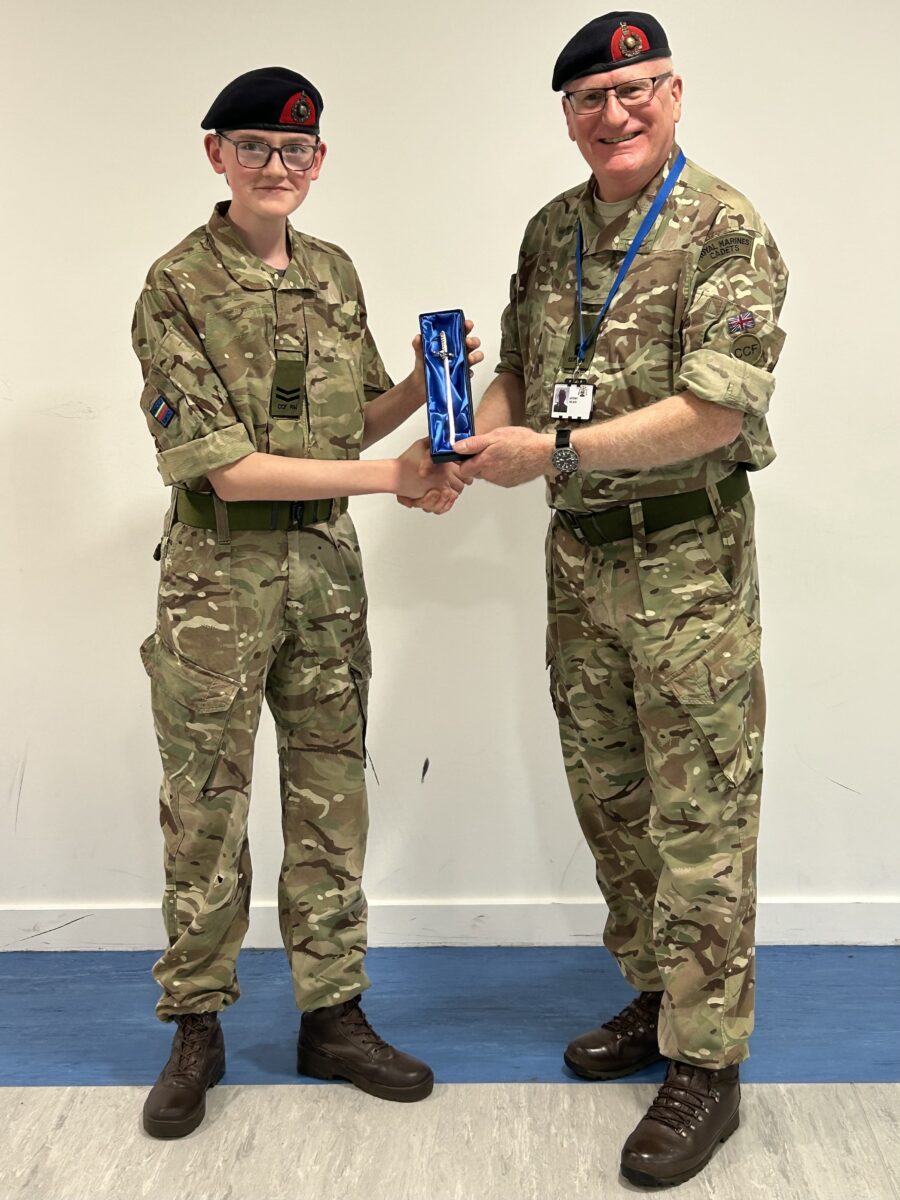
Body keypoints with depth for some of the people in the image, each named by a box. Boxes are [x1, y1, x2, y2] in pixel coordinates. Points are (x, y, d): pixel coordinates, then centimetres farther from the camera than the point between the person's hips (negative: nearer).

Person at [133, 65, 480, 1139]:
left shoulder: (334, 274, 9)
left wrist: (427, 378, -5)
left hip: (326, 566, 5)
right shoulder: (177, 287, -9)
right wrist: (390, 477, -18)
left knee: (331, 797, 11)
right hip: (218, 572, -5)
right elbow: (220, 466, -16)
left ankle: (332, 1016, 26)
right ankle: (196, 1030, 24)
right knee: (205, 809, 6)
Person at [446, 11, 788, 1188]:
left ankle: (706, 1063, 10)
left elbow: (714, 412, -20)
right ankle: (655, 996, 33)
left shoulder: (727, 233, -11)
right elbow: (521, 368, 18)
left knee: (698, 817, -2)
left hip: (688, 558, -7)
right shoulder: (552, 231, 11)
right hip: (578, 554, 7)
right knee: (608, 795, 15)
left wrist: (552, 452, -21)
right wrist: (476, 442, -2)